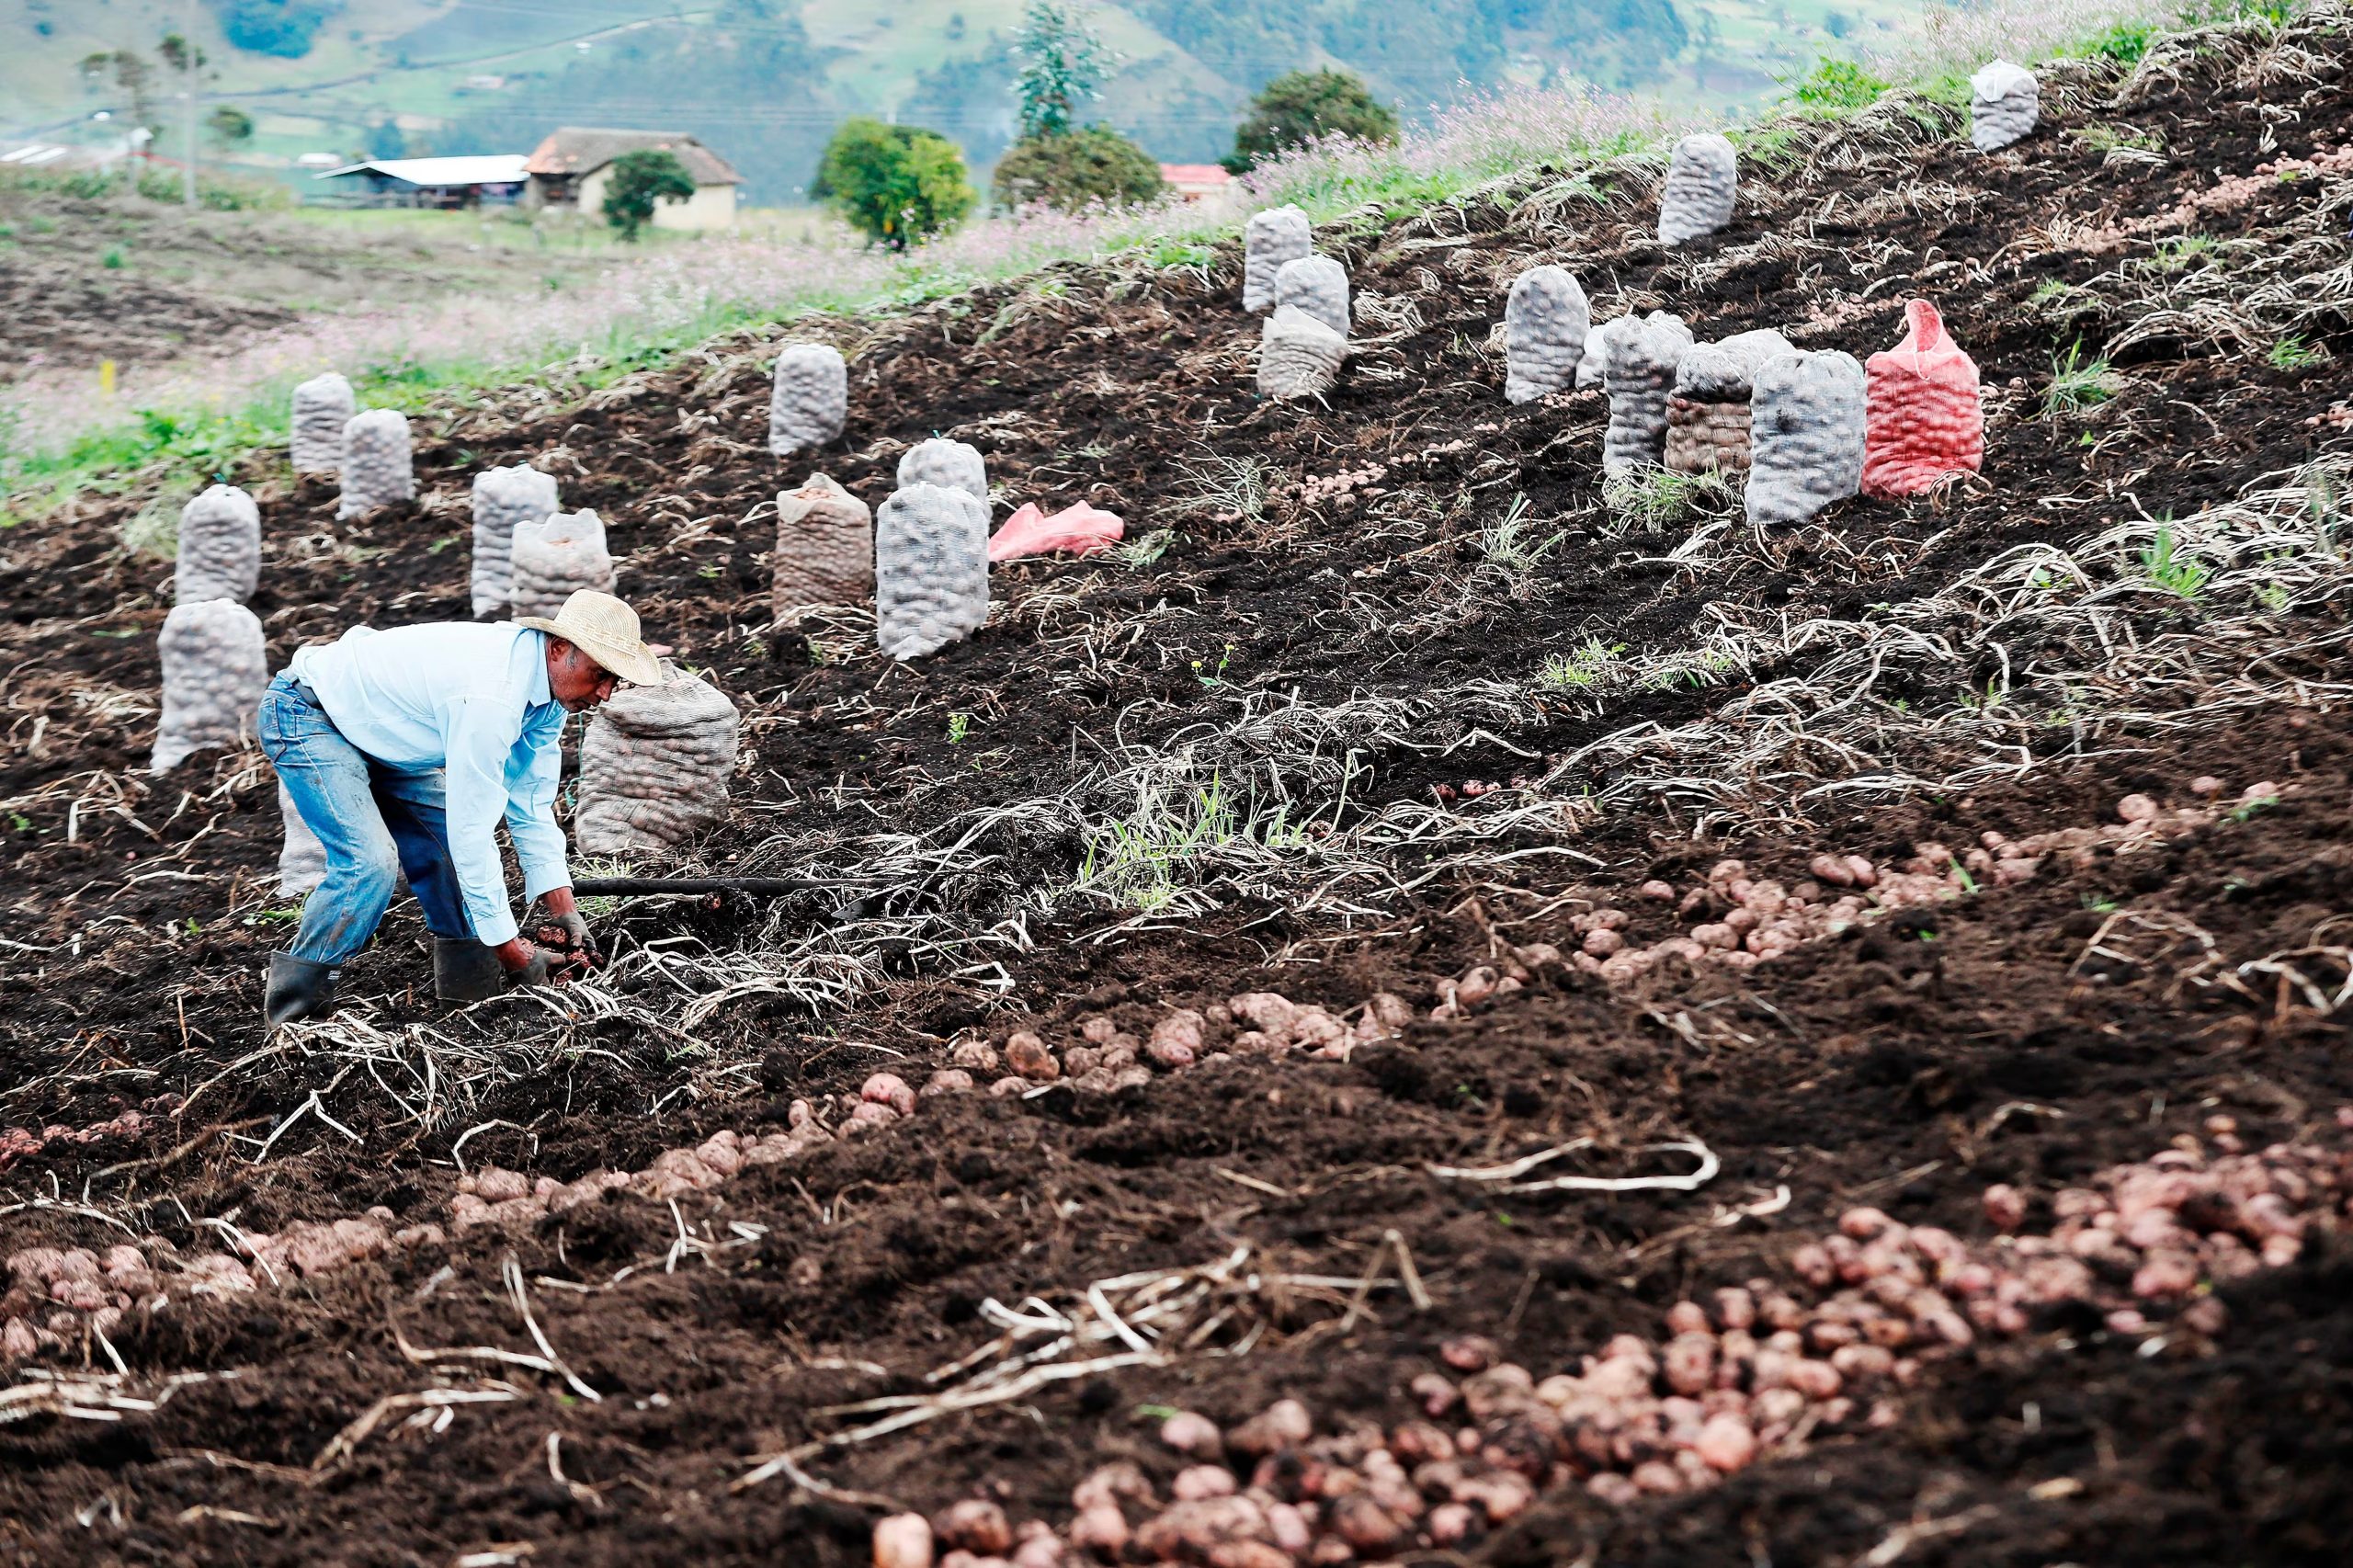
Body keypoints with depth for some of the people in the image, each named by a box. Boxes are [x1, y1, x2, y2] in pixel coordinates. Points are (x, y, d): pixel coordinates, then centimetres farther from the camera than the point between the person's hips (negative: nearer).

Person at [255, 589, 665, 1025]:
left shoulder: (547, 680, -6)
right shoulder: (490, 695, -35)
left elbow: (531, 806, 1)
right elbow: (472, 830, -33)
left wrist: (564, 911, -6)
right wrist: (513, 951, -28)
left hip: (372, 724, 10)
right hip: (304, 714, -10)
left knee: (450, 840, 4)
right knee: (370, 862, -22)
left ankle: (470, 984, 13)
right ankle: (292, 1005, -10)